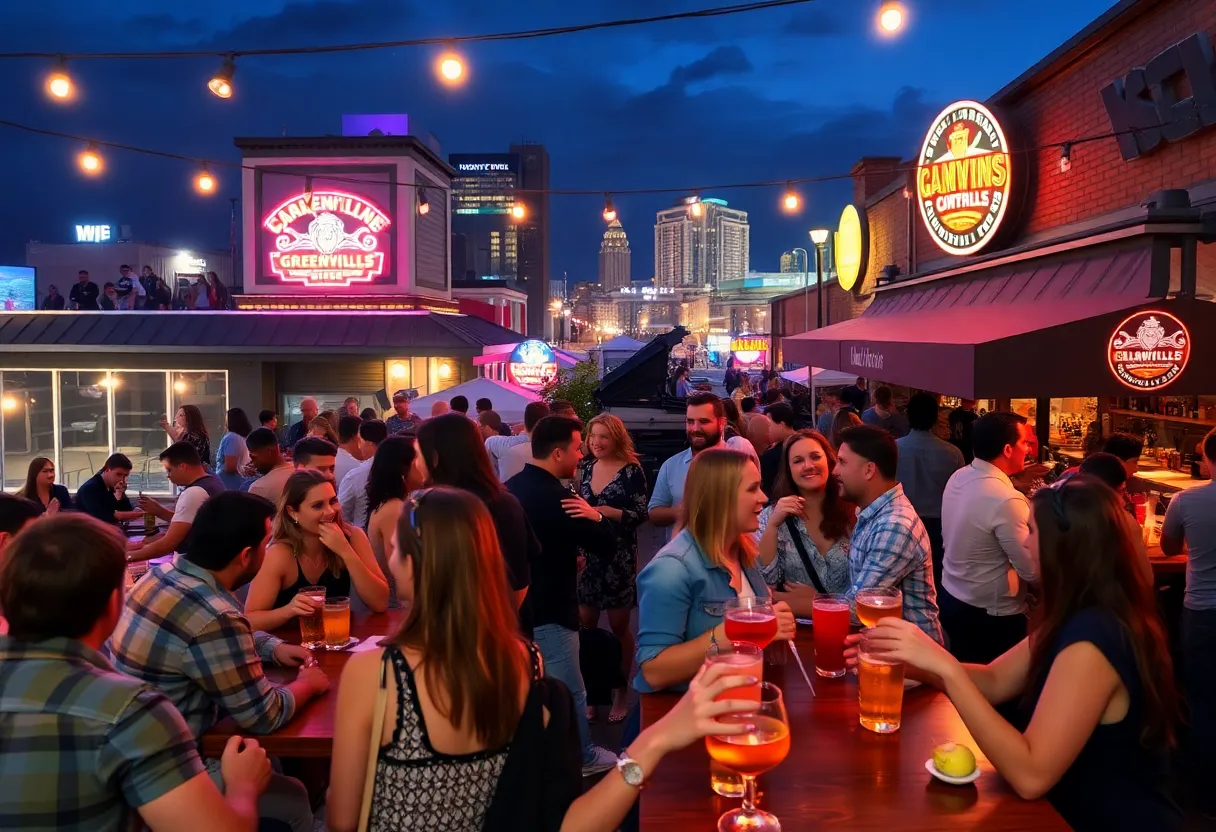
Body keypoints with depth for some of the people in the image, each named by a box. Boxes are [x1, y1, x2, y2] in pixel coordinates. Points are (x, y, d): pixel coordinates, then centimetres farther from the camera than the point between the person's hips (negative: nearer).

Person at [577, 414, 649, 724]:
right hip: (586, 554, 4)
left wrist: (607, 512, -23)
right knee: (585, 624, 6)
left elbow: (642, 514, -13)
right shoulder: (586, 468, 7)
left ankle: (621, 692, 22)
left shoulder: (632, 470, -8)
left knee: (619, 626, 6)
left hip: (618, 558, -4)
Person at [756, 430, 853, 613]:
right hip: (795, 622, -1)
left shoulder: (853, 513, -1)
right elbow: (766, 582, -8)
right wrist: (773, 525, -16)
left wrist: (817, 599, -9)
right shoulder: (772, 515, 1)